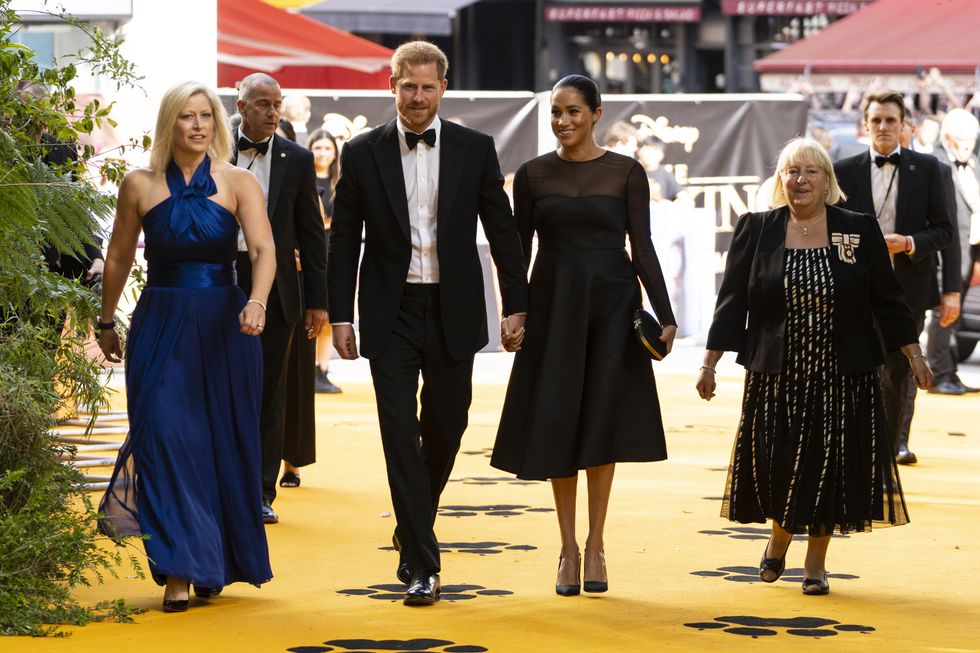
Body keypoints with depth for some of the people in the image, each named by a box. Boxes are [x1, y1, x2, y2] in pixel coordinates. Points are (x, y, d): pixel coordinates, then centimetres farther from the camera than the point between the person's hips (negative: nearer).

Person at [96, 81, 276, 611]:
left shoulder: (238, 184, -1)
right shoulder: (140, 185, 3)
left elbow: (263, 249, -14)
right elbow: (119, 258, 13)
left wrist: (257, 302, -31)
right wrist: (106, 322, 18)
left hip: (223, 325, 0)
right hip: (159, 324, 0)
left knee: (225, 443, 5)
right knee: (165, 438, -8)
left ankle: (216, 564, 21)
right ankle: (178, 571, -8)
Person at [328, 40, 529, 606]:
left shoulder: (475, 150, 1)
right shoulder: (363, 154, 0)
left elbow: (502, 230, 4)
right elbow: (345, 241, 3)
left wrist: (516, 304, 0)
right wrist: (341, 316, -1)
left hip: (453, 312, 1)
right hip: (392, 315, -1)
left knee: (446, 429, 11)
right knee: (401, 436, -6)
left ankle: (414, 528, 37)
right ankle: (422, 564, -5)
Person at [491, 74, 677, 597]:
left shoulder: (626, 172, 0)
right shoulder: (533, 174, 4)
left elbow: (642, 246, -2)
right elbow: (519, 249, 5)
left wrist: (664, 315, -9)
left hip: (612, 303, -1)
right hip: (554, 304, 1)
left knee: (603, 420, 1)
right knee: (557, 422, 1)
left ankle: (595, 545, 11)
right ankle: (568, 548, 9)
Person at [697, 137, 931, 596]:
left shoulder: (859, 230, 2)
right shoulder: (756, 231, 2)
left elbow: (887, 300, 6)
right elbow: (732, 301, 3)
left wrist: (913, 355, 4)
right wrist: (709, 363, -1)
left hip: (842, 377, 0)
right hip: (776, 375, 0)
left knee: (830, 465, 1)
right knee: (778, 463, 0)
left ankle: (816, 563, 16)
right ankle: (779, 536, 30)